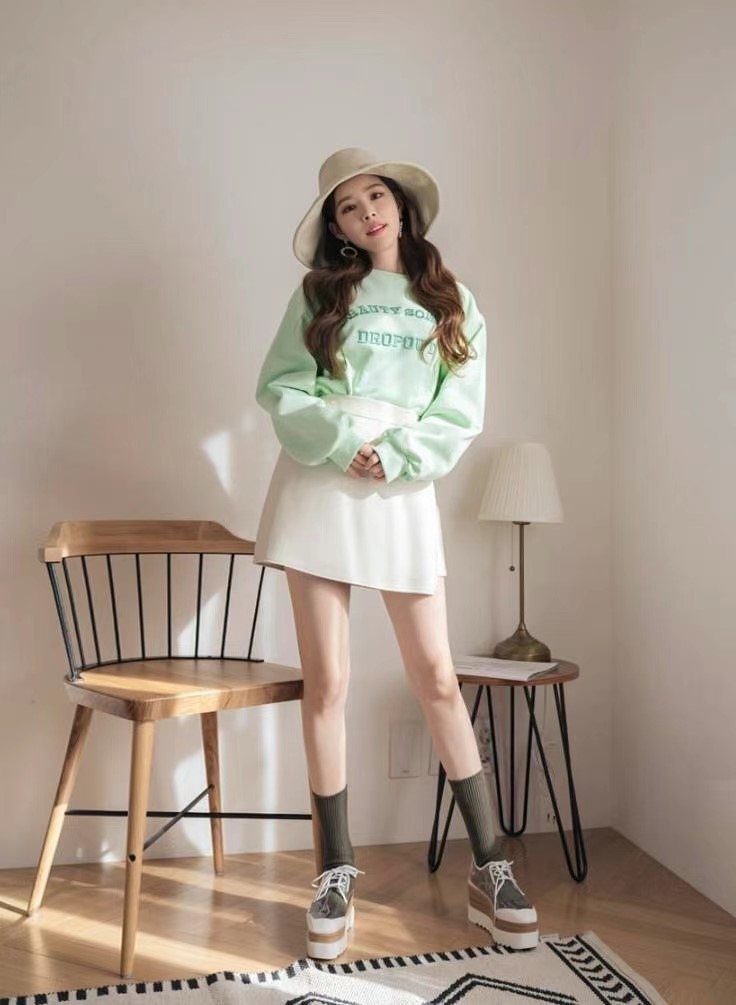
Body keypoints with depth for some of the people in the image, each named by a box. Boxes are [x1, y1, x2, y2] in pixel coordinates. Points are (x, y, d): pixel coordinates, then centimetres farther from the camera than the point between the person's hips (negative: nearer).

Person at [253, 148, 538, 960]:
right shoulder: (319, 292, 8)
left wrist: (393, 457, -12)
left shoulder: (453, 304, 10)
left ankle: (488, 870, 14)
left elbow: (461, 419, 2)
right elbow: (277, 387, 1)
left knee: (437, 680, 2)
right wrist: (341, 439, -14)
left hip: (403, 495, 1)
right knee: (326, 683, 1)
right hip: (318, 488, 0)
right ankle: (335, 872, 14)